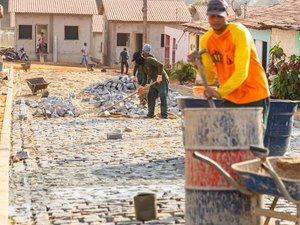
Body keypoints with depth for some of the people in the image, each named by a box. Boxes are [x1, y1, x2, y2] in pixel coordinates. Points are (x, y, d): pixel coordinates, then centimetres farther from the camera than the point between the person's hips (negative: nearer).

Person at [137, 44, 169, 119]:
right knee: (150, 96, 5)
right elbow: (144, 76, 13)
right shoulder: (142, 65, 12)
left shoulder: (149, 60, -17)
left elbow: (160, 65, -27)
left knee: (163, 98, -9)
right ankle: (150, 114, 11)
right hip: (154, 82, 9)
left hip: (162, 80, -9)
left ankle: (164, 115, -6)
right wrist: (142, 86, 1)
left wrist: (159, 75, -30)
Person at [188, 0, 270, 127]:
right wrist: (198, 65, -17)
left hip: (254, 96, -5)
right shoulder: (205, 40, 0)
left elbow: (242, 72, -28)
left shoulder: (239, 32, -17)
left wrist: (220, 92, -37)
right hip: (231, 97, 5)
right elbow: (209, 78, 1)